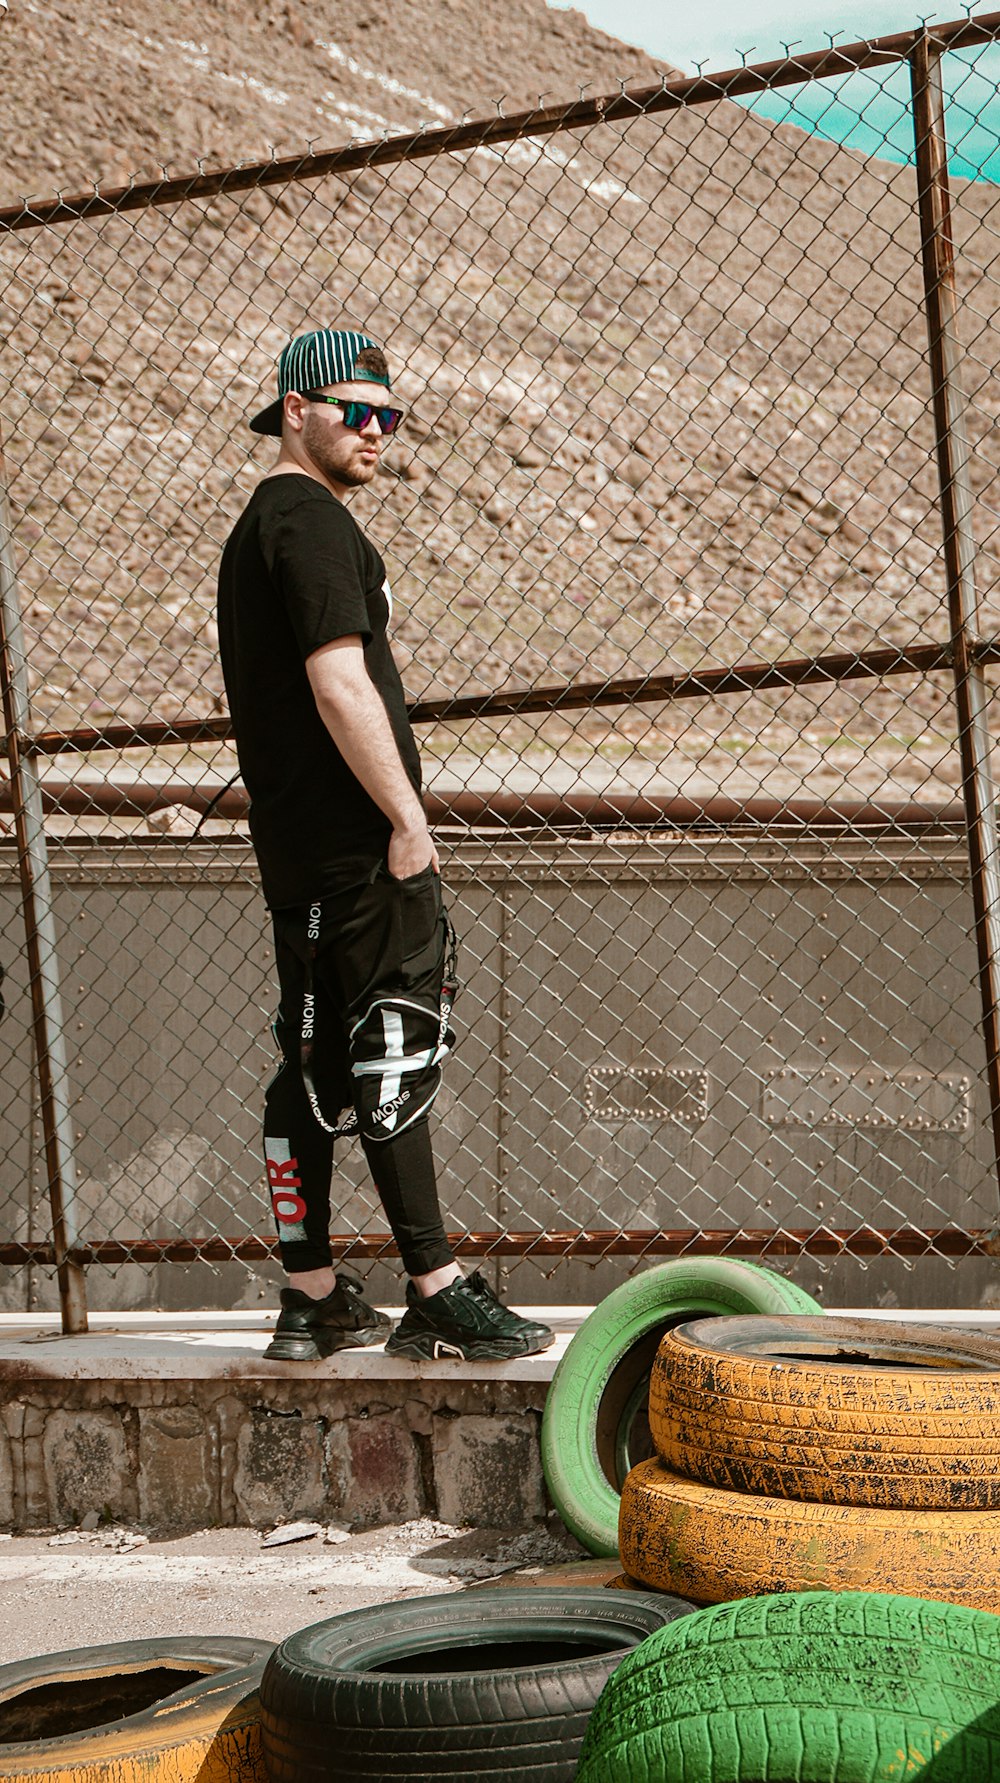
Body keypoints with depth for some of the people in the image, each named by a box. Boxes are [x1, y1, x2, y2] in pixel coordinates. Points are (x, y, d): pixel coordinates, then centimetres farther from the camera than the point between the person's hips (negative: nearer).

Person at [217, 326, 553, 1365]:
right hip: (355, 841, -10)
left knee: (315, 1064, 10)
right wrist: (408, 819, -17)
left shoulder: (257, 525, 22)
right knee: (394, 1053, -9)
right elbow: (338, 684, -20)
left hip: (296, 842, 10)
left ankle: (312, 1300, 13)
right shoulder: (312, 519, -10)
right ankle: (434, 1293, -9)